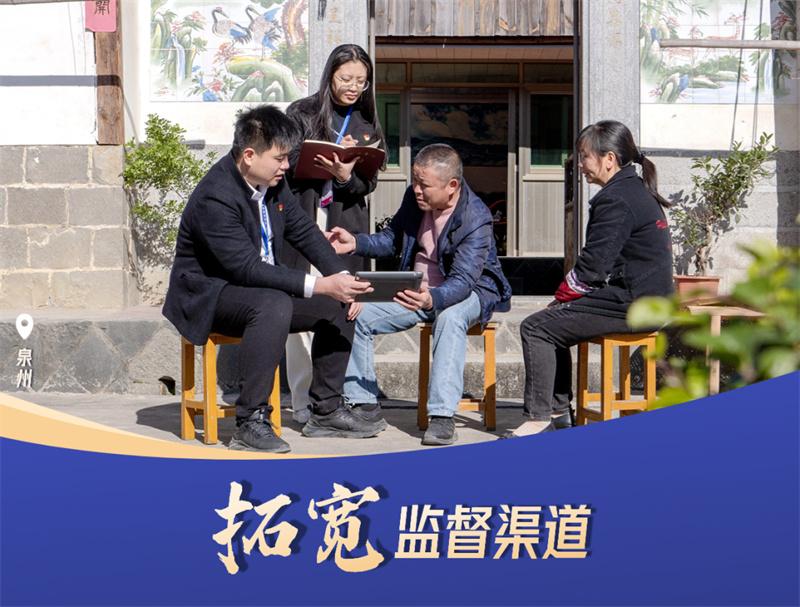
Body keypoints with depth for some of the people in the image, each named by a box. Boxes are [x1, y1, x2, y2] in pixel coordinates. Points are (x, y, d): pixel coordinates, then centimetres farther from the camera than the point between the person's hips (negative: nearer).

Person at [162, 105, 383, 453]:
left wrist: (341, 277, -8)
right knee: (274, 305, -37)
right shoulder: (215, 197, -27)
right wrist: (319, 286, -36)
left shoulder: (272, 182, 0)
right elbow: (248, 268, -33)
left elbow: (304, 232, 8)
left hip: (263, 286, 9)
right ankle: (250, 422, -34)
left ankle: (326, 412, 10)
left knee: (336, 305, 2)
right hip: (208, 295, -9)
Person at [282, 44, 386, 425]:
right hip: (302, 219, -2)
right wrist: (325, 161, -12)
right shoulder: (302, 113, 7)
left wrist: (346, 176, -15)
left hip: (346, 222, 2)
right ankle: (303, 403, -5)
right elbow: (286, 164, 0)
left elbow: (368, 183, 7)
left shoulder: (368, 125, 16)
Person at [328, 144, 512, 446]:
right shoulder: (414, 198, -6)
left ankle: (442, 416, -43)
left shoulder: (476, 219, -24)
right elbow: (392, 239, 11)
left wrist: (432, 298, -55)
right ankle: (362, 404, -2)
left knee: (449, 317, -41)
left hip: (469, 291, -6)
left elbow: (462, 281, -33)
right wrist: (356, 243, -8)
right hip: (416, 290, 6)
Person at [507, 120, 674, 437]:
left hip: (630, 306, -11)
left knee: (536, 327, -9)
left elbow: (593, 265, -18)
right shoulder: (638, 191, 18)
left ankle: (538, 417, -6)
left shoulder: (616, 200, -15)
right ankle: (559, 412, 19)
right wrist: (564, 297, 13)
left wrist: (562, 295, -1)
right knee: (553, 323, 20)